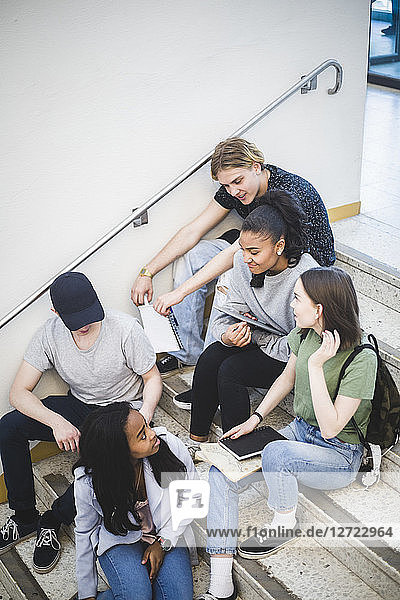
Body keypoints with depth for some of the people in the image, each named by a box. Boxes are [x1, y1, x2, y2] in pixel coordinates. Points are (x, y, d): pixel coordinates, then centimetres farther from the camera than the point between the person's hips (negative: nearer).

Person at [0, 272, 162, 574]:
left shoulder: (124, 328, -21)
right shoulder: (50, 334, -13)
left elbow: (153, 379, -9)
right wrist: (57, 422, -29)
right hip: (80, 408, 4)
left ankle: (52, 521, -11)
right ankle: (25, 518, -4)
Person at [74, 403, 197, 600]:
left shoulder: (171, 446, -24)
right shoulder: (88, 482, -25)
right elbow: (85, 531, -6)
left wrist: (164, 542, -11)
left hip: (167, 534, 2)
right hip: (120, 538, -2)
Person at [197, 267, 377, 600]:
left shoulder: (362, 359, -25)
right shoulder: (305, 334, -4)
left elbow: (330, 428, -26)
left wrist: (316, 365, -32)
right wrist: (255, 418, 5)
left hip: (340, 457, -7)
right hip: (301, 431, 7)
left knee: (275, 453, -38)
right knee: (221, 471, -13)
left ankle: (285, 523, -5)